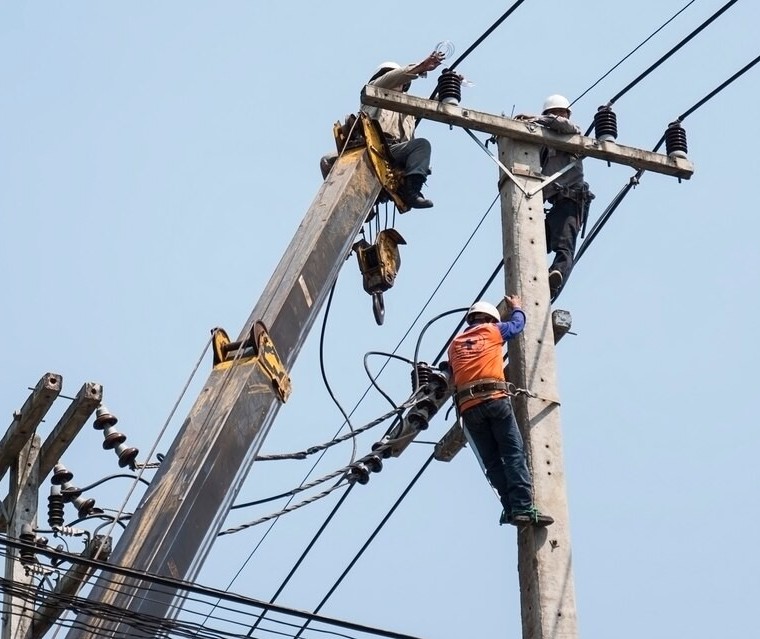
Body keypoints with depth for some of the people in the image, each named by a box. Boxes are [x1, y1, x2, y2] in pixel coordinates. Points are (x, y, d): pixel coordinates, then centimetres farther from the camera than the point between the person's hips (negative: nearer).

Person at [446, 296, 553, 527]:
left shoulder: (455, 344, 26)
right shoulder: (492, 330, 17)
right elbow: (518, 324, 34)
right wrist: (516, 307, 53)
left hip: (468, 407, 4)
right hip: (495, 399, -4)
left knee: (492, 461, 3)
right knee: (514, 454, -8)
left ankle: (511, 509, -8)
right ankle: (523, 508, -21)